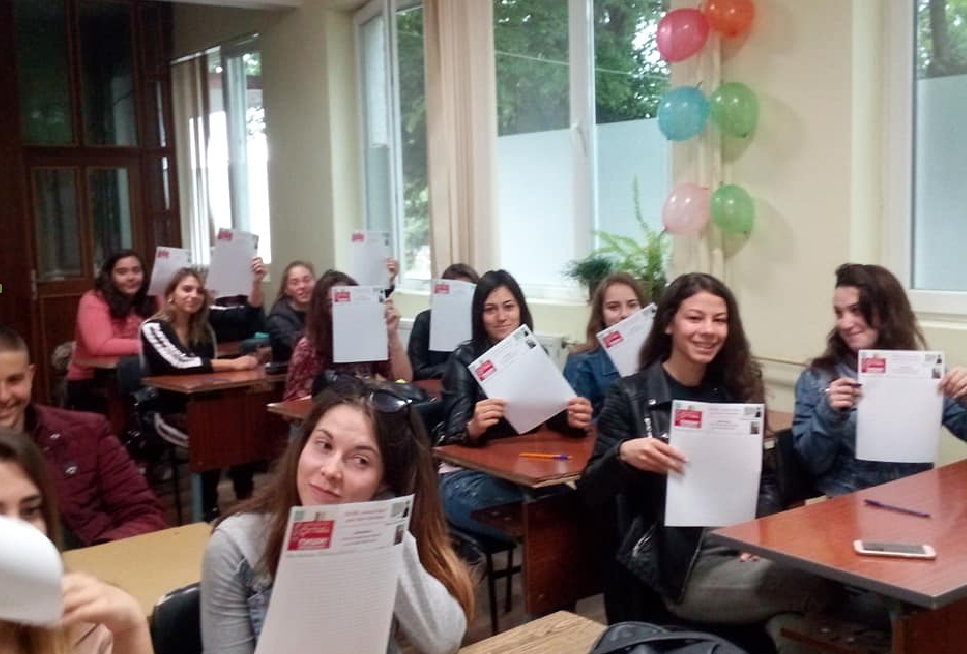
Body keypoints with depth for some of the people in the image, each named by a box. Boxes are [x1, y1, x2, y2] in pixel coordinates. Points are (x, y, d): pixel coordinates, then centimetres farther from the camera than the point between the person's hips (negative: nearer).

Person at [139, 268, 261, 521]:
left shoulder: (203, 327, 13)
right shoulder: (153, 328, -6)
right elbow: (180, 363, -22)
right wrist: (233, 364, -27)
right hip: (170, 413, -5)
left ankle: (246, 501, -16)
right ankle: (209, 509, -17)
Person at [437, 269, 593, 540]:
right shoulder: (465, 358, -6)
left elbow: (555, 416, -3)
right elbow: (453, 435, -15)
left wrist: (573, 420, -27)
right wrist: (473, 427, -39)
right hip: (466, 474, -4)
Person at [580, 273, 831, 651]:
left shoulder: (737, 391, 11)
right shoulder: (631, 396, -1)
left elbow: (765, 478, 16)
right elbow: (592, 492, -5)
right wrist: (623, 455, -26)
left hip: (741, 548, 5)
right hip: (676, 566, -5)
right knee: (820, 583, -24)